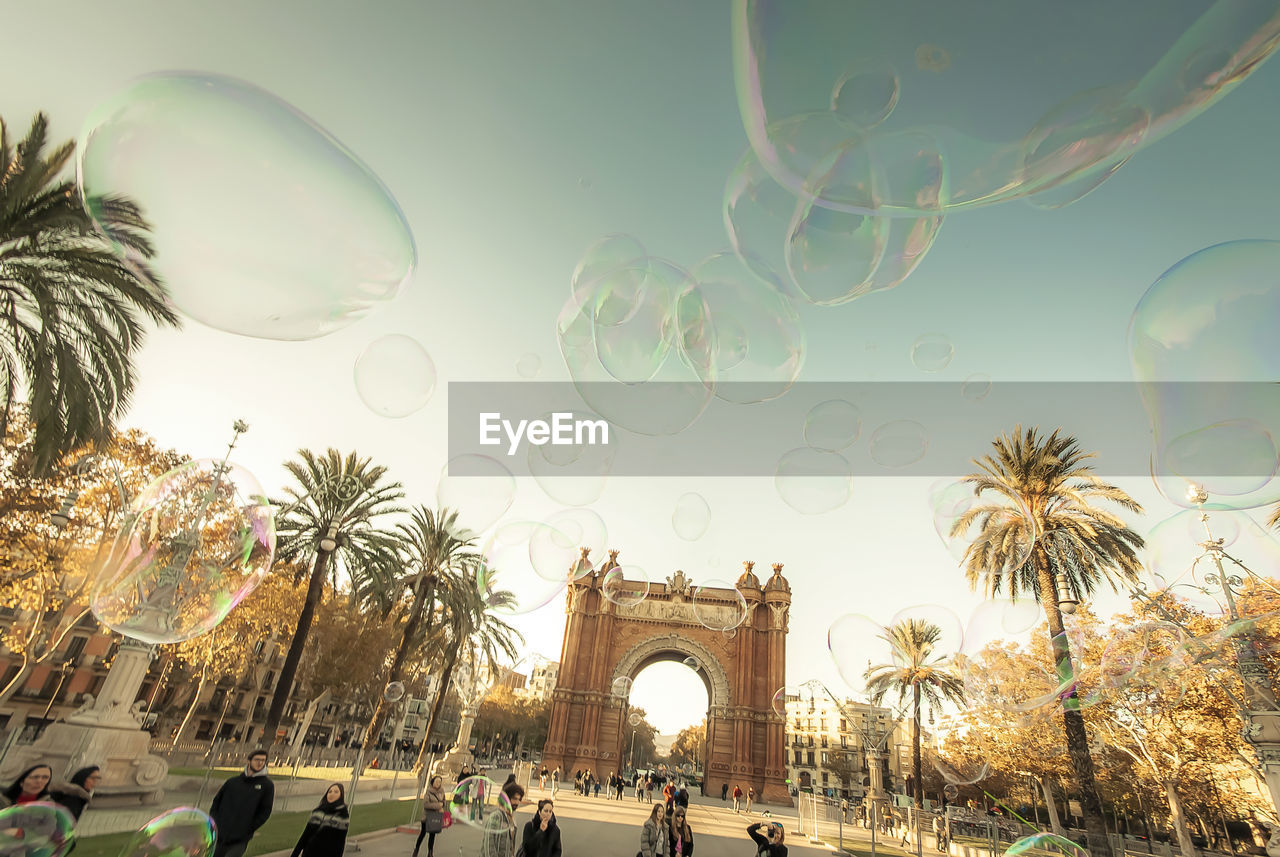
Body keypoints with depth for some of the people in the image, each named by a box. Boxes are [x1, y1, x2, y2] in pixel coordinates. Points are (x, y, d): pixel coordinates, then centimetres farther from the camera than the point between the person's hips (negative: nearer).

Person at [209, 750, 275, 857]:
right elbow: (216, 801, 15)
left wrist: (248, 830, -5)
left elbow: (265, 812, 0)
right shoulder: (233, 781, 8)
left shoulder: (267, 785, 0)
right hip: (219, 836, 4)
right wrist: (214, 822, 2)